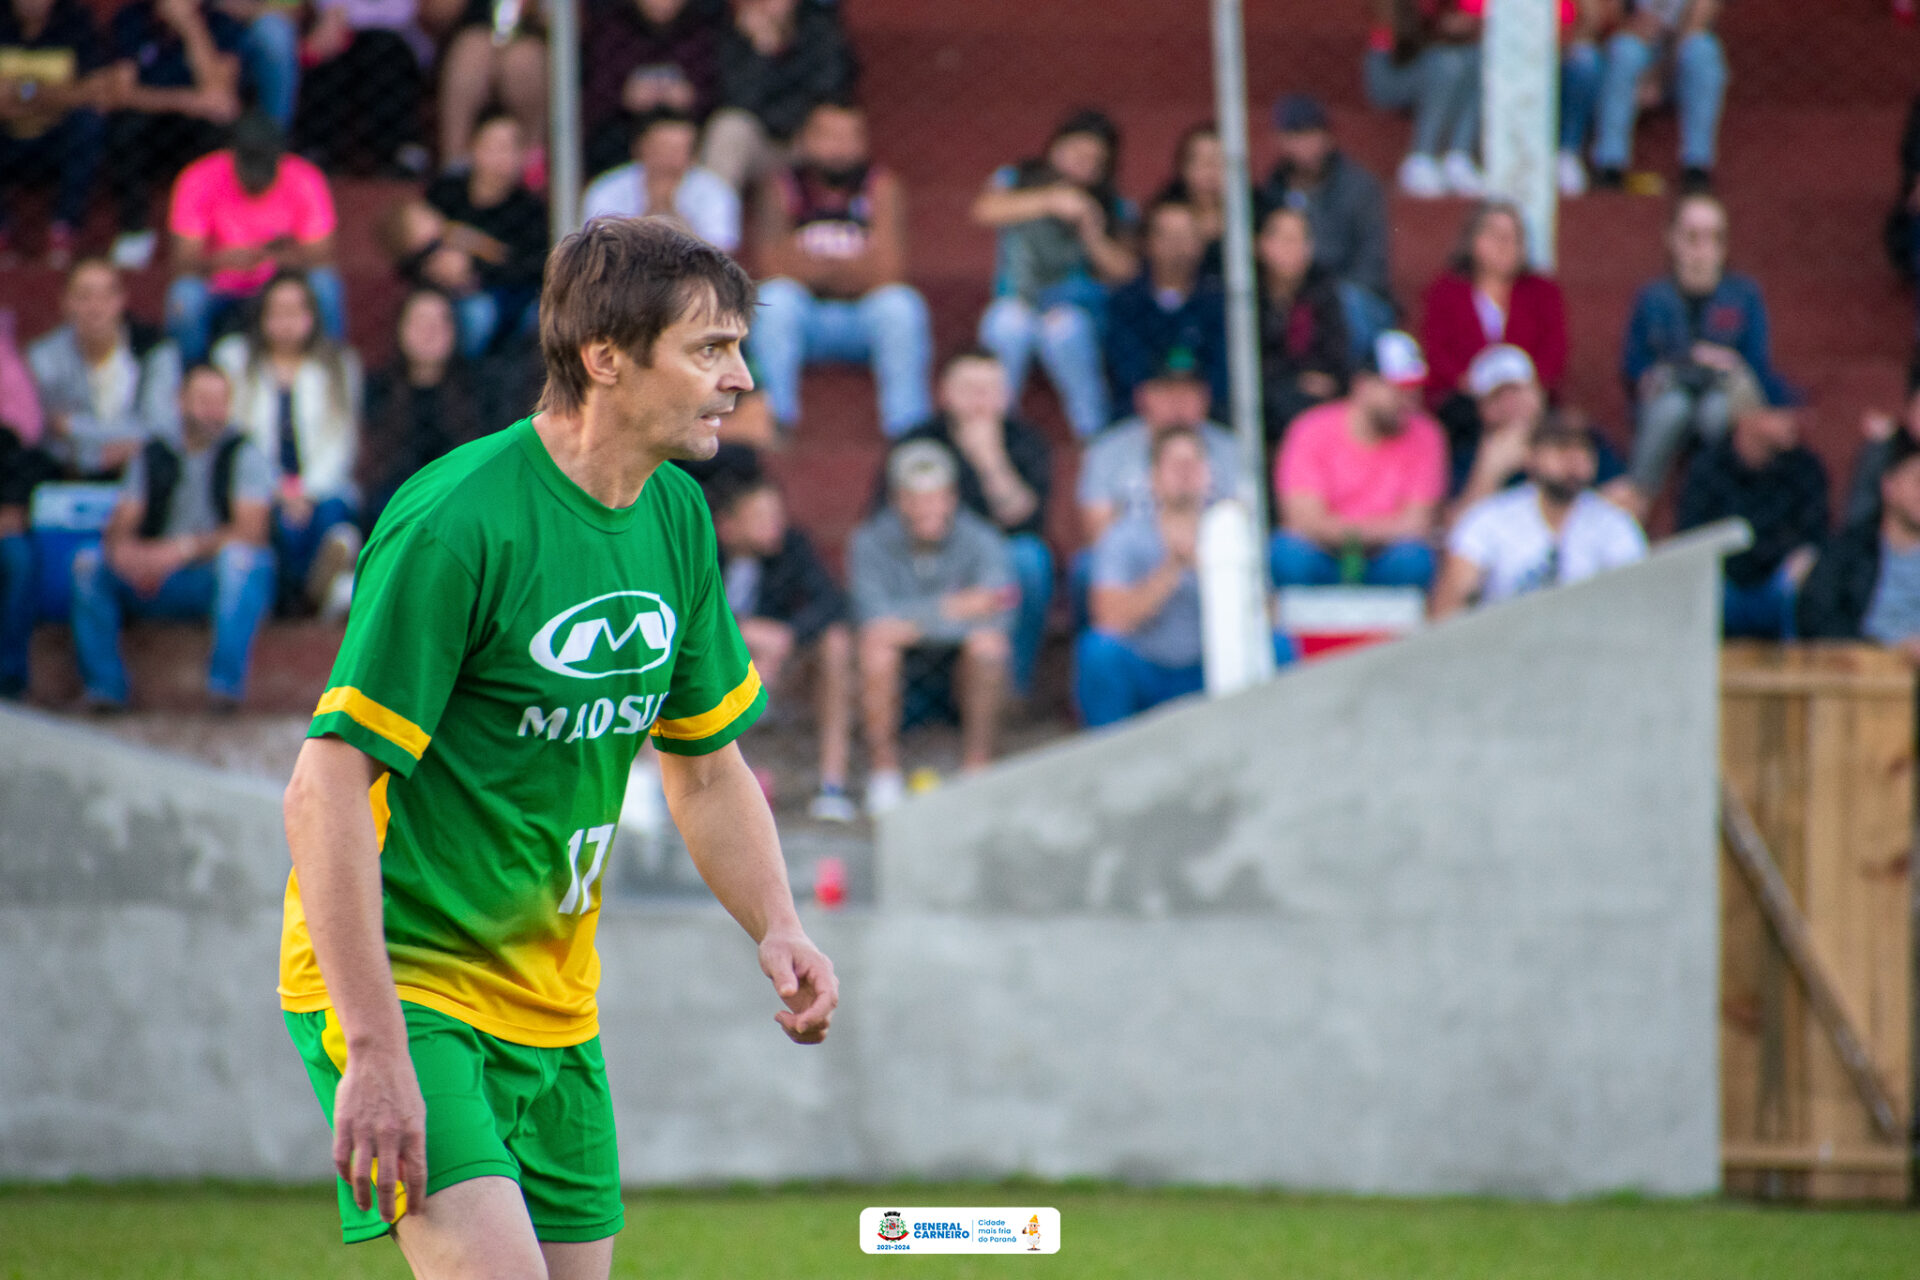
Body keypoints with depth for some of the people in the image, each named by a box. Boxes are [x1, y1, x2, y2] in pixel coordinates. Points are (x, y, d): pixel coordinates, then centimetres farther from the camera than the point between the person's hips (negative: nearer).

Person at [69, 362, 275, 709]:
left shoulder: (242, 455, 1)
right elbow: (118, 530, 6)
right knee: (89, 564, -18)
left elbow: (250, 531, -12)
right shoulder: (152, 458, 11)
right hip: (155, 586, 3)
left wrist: (186, 548, -25)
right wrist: (124, 551, -20)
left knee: (236, 558, -36)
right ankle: (103, 689, -19)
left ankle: (226, 683, -36)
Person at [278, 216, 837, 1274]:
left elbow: (707, 765, 18)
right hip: (400, 983, -8)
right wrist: (374, 1052, -26)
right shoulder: (455, 523, -20)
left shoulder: (676, 516, 5)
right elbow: (324, 794, -22)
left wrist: (776, 927, 0)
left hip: (553, 1007, 8)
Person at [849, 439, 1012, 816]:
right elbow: (875, 615, -25)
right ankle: (883, 772, -19)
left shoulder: (981, 540, -11)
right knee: (876, 645, -33)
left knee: (987, 643, -32)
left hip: (958, 658, 0)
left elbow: (995, 617, -26)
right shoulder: (871, 542, -10)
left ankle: (977, 766, -17)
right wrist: (951, 608, -35)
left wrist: (915, 623, -34)